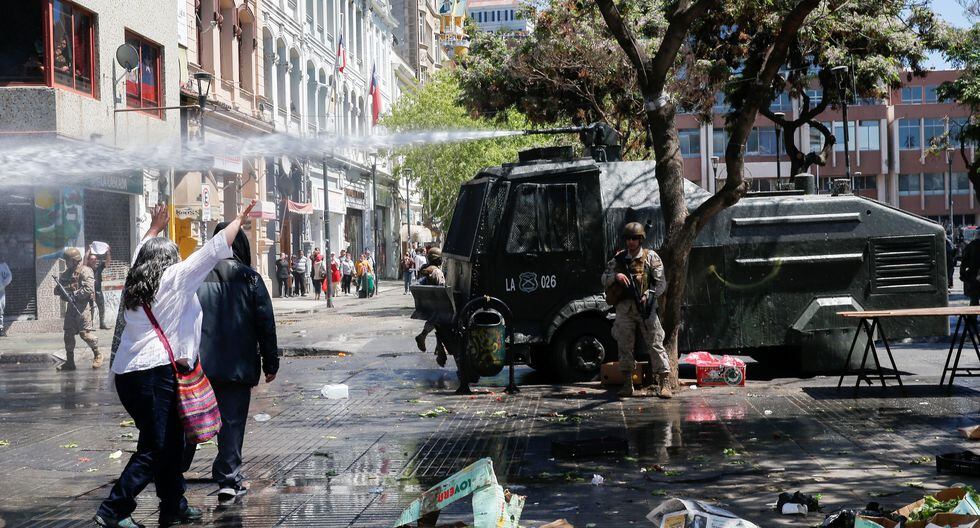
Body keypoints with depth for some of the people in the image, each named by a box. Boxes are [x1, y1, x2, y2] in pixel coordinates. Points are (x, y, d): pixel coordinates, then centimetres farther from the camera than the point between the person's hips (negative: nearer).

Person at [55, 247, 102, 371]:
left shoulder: (85, 271, -8)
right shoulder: (66, 274, 16)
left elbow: (88, 289, -19)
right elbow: (57, 290, 19)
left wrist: (74, 295, -18)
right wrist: (59, 289, -4)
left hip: (83, 306, -8)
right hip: (71, 307, 8)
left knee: (85, 333, -11)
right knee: (68, 334, 7)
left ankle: (97, 355, 8)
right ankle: (69, 361, 13)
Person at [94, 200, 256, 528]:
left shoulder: (136, 280, 16)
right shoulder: (176, 277, -2)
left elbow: (143, 252, 37)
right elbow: (214, 250, -2)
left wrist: (155, 227, 51)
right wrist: (239, 219, 7)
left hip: (126, 372, 8)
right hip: (157, 371, -8)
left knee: (171, 442, 14)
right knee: (154, 448, -6)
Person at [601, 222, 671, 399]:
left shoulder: (651, 257, 3)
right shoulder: (618, 259, 11)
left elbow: (661, 283, 0)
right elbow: (604, 279, 11)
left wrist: (648, 295, -16)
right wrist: (616, 276, -10)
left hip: (646, 307, -3)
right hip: (624, 307, 3)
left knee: (655, 344, -6)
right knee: (625, 346, 4)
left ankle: (664, 383, -7)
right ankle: (627, 384, 11)